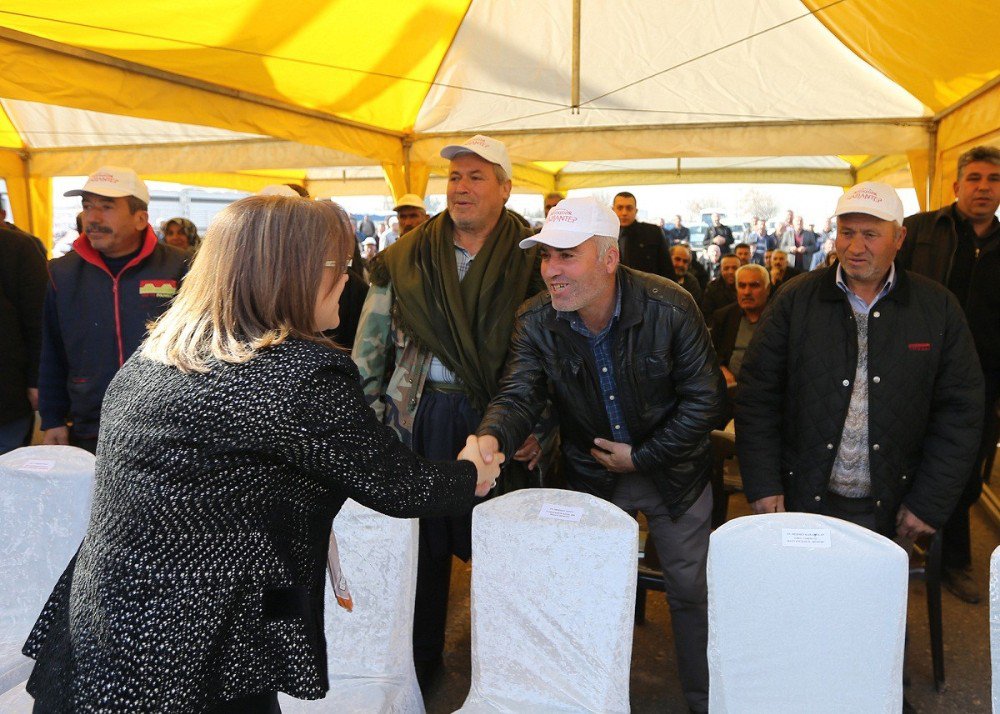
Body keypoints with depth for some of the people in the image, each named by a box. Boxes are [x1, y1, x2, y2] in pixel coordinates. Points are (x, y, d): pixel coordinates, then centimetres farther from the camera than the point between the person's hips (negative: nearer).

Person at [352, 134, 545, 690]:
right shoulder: (406, 257, 6)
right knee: (420, 539, 12)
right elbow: (372, 341, 8)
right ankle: (420, 658, 33)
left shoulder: (533, 258, -2)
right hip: (419, 416, 2)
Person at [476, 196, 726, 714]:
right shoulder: (535, 322, -16)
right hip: (589, 476, 2)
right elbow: (519, 395, -22)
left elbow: (705, 397, -15)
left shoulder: (670, 307, -22)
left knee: (691, 590, 14)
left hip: (673, 471, -1)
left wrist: (643, 456, -16)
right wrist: (491, 437, -45)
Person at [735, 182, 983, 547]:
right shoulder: (795, 299, -5)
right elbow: (757, 396, -4)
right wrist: (762, 485, -8)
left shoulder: (938, 308, -2)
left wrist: (930, 503, -4)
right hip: (803, 500, 0)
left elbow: (959, 411, 0)